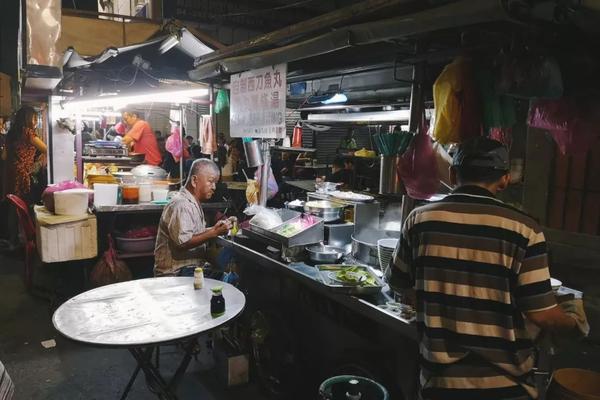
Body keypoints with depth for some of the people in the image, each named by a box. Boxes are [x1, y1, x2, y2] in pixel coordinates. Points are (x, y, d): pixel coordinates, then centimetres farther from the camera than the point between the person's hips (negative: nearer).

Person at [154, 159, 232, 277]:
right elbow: (183, 243, -23)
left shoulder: (194, 203, 17)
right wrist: (214, 232, -23)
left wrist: (214, 229, 4)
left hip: (191, 268, 10)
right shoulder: (181, 205, -15)